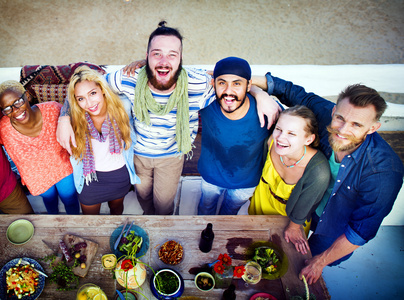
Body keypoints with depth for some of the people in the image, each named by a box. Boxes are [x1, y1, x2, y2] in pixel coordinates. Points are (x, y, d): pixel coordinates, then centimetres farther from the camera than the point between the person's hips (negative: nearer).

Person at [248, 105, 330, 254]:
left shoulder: (318, 172, -43)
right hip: (263, 199, 3)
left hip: (288, 216, -2)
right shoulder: (272, 140, -35)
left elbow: (300, 211, -23)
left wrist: (294, 227, -6)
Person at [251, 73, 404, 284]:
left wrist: (321, 261, -16)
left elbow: (362, 230, -26)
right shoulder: (324, 113, -30)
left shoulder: (385, 172, -37)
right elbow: (291, 91, -13)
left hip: (335, 232, -2)